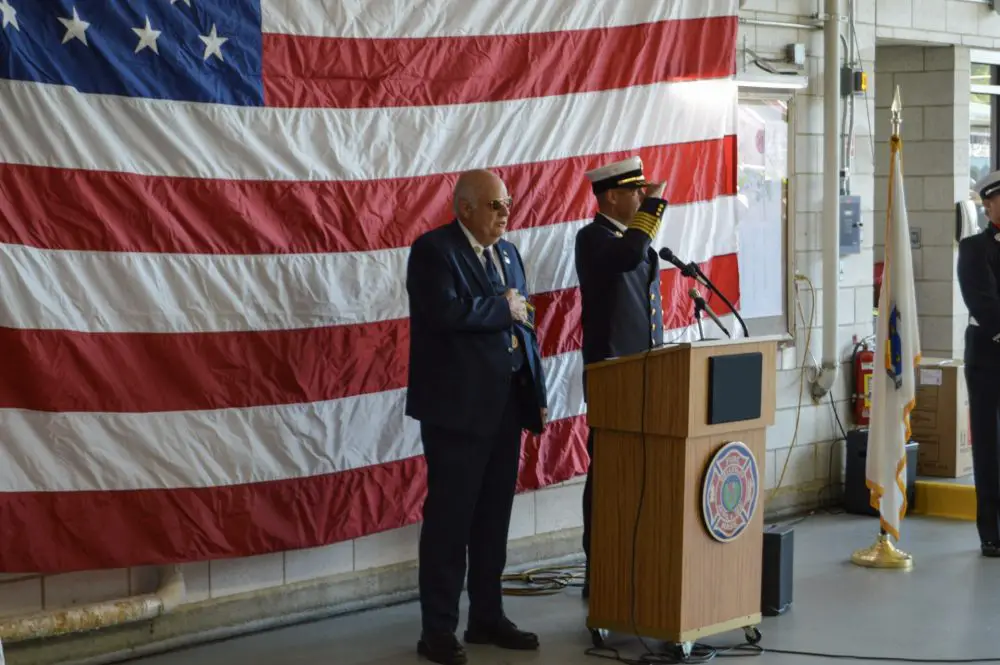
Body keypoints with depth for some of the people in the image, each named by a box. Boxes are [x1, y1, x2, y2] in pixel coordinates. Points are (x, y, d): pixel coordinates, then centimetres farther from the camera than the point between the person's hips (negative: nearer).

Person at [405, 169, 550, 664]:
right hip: (457, 406, -7)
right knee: (450, 518, -3)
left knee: (494, 517, 12)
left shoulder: (507, 252, 16)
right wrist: (502, 308, -12)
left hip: (506, 405, 7)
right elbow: (445, 311, -25)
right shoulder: (434, 250, -8)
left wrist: (538, 395, 11)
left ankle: (487, 617, 22)